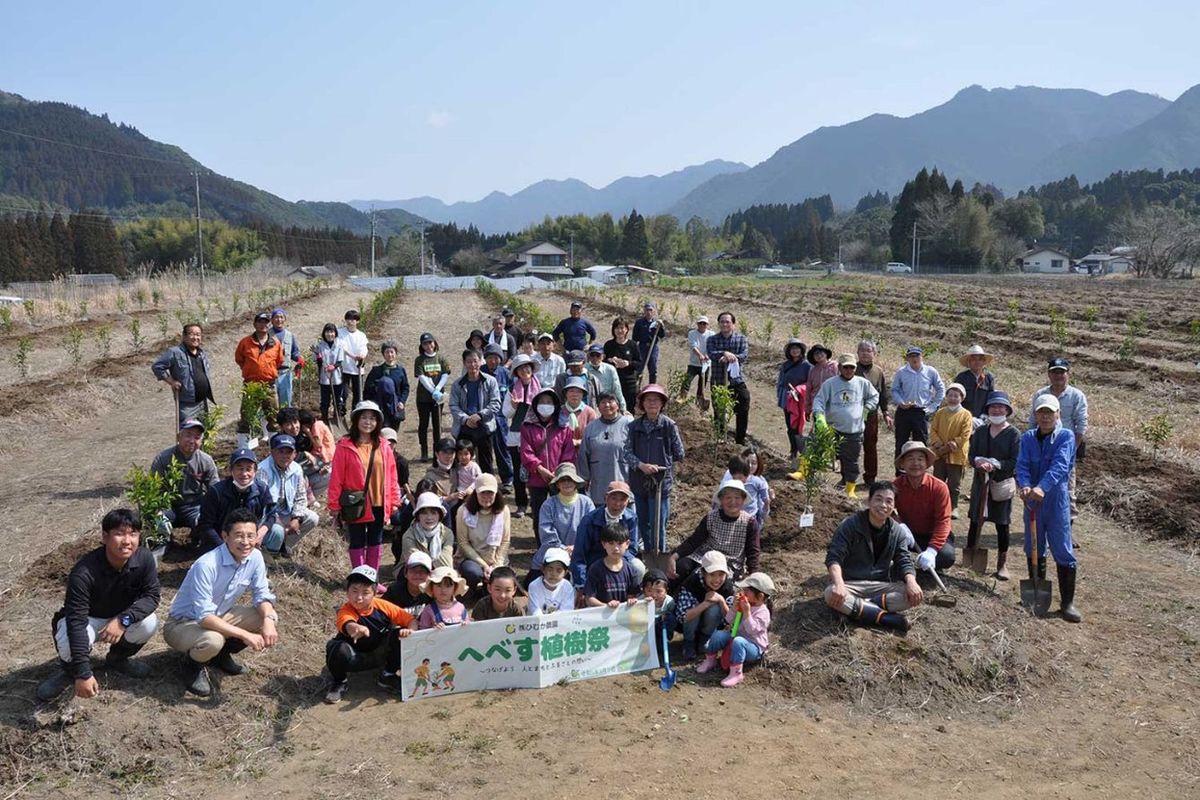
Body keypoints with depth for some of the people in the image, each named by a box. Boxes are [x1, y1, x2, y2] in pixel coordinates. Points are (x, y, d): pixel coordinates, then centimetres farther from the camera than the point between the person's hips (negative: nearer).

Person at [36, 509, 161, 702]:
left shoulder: (144, 559, -23)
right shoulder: (84, 572, -34)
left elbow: (152, 595, -16)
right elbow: (76, 621, -36)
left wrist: (124, 619, -37)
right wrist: (83, 674, -41)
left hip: (119, 618, 3)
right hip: (86, 619, -3)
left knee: (149, 623, -26)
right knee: (69, 640, -35)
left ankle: (117, 658, 7)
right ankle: (68, 670, 3)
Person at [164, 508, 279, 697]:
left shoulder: (255, 557, -13)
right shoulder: (206, 565, -32)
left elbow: (262, 595, -5)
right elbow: (204, 617, -34)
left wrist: (268, 620, -27)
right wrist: (244, 634, -38)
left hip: (219, 616, 7)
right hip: (183, 623, -6)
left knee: (269, 617, -13)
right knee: (212, 641, -38)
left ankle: (222, 654, 11)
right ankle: (193, 665, 0)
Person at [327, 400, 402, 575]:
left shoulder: (382, 446, 3)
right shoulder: (345, 446, -9)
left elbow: (391, 475, 5)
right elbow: (336, 478, -8)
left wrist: (394, 501, 2)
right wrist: (334, 506, -9)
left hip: (378, 505, 4)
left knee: (375, 543, 14)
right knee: (357, 543, 8)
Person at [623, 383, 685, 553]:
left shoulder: (669, 425, -6)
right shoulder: (634, 426, 2)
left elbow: (679, 454, 1)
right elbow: (627, 452, -3)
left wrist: (662, 464, -2)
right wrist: (641, 465, -18)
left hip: (661, 481, -4)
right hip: (639, 482, 4)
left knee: (658, 526, -4)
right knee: (644, 524, 16)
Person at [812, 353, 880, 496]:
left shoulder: (863, 383, 5)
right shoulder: (829, 383, -3)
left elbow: (874, 397, 21)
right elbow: (818, 400, -5)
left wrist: (866, 409, 8)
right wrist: (819, 416, -21)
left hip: (855, 431, 2)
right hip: (833, 430, -2)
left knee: (852, 461, 10)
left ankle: (850, 488, 23)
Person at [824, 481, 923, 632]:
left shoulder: (897, 531, 2)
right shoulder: (850, 525, -12)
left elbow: (904, 561, 0)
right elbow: (833, 557, -18)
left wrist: (911, 582, -25)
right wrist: (839, 584, -38)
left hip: (881, 585, 4)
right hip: (851, 584, -3)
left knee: (915, 595, -22)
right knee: (831, 594, -36)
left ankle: (861, 606, -25)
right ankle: (884, 616, -32)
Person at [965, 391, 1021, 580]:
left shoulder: (1014, 434, -5)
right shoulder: (980, 431, 7)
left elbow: (1015, 462, -10)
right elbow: (971, 456, 3)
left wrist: (995, 464, -23)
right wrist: (979, 461, -18)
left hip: (1003, 483, -3)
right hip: (980, 481, 3)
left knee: (1002, 524, 5)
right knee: (975, 521, 8)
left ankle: (1002, 564, 15)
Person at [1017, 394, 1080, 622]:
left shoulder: (1066, 436, -7)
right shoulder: (1027, 438, 4)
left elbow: (1059, 466, -23)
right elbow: (1022, 465, -9)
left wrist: (1042, 487, -39)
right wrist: (1024, 486, -31)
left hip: (1057, 501, -3)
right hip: (1032, 501, 4)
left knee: (1063, 552, -2)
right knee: (1033, 550, 14)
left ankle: (1068, 603, 8)